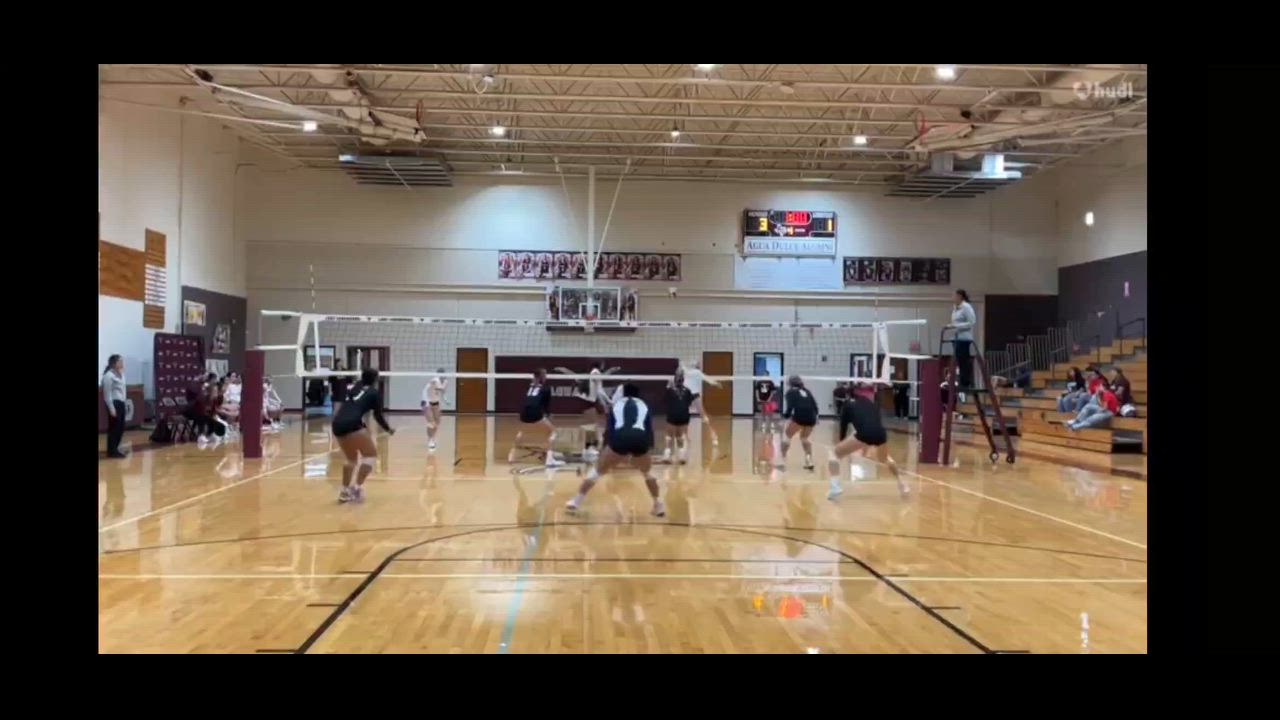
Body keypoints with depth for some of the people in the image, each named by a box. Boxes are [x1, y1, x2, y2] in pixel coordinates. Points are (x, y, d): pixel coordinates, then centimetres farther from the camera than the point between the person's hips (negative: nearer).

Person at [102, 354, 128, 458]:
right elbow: (107, 394, -15)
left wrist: (125, 405, 20)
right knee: (114, 428, -5)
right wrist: (111, 408, -19)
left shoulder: (121, 374, 15)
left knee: (120, 428, 11)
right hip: (114, 403, -9)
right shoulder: (108, 375, -12)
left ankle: (115, 449, 21)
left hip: (121, 403, 9)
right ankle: (111, 451, 1)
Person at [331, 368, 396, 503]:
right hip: (352, 424, -7)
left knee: (351, 458, 24)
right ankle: (357, 488, -5)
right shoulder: (375, 393, 9)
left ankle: (344, 491, 19)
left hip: (337, 424, 7)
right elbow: (378, 416, 9)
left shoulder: (356, 389, 25)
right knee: (371, 455, 6)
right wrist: (389, 429, 22)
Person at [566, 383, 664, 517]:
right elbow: (650, 428, 20)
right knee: (648, 472, 29)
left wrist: (606, 447, 23)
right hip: (640, 439, 1)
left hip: (620, 439, -1)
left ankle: (576, 502, 15)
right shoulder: (643, 405, 29)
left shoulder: (616, 404, 28)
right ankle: (658, 506, 27)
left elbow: (609, 427, 20)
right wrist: (649, 447, 24)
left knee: (598, 469, 17)